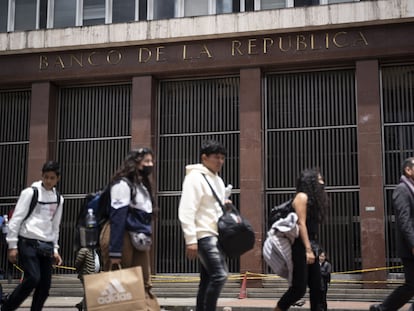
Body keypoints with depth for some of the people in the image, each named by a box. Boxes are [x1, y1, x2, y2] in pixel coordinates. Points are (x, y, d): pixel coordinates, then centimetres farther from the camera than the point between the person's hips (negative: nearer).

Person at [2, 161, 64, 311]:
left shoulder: (58, 198, 13)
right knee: (33, 278, -17)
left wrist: (55, 249, 15)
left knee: (45, 284, 0)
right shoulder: (31, 192, -4)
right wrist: (12, 245, -9)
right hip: (28, 243, -6)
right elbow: (16, 219, -6)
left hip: (46, 245, 6)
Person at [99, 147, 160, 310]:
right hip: (124, 238, -8)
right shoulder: (123, 184, -9)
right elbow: (117, 218, -17)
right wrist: (114, 252, -23)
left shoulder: (142, 185, 18)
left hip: (138, 239, 8)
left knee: (143, 286, 3)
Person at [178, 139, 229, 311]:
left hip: (216, 235, 9)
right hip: (203, 235, -9)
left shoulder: (218, 180, 17)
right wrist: (191, 240, -23)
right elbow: (186, 211, -19)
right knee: (219, 275, -16)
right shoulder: (195, 177, -11)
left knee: (208, 280, 10)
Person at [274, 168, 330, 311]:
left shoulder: (315, 198, 19)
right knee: (299, 288, -10)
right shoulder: (302, 196, -6)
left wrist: (313, 248, 9)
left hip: (311, 245, 9)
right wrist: (308, 250, -21)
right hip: (300, 246, -9)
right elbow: (301, 224, -15)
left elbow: (313, 227, 15)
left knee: (316, 287, 5)